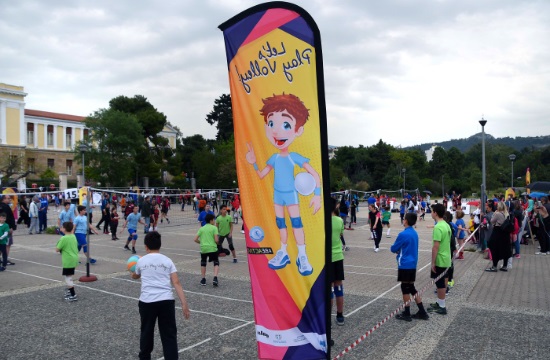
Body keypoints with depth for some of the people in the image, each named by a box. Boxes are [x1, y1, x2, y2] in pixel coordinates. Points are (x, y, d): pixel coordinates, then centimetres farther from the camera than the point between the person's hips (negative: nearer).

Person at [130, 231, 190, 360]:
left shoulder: (141, 261, 8)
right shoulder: (167, 260, 6)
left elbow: (135, 276, 31)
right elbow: (176, 283, -2)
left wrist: (131, 272, 55)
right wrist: (184, 304, -3)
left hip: (147, 301, 1)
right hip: (166, 301, -1)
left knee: (147, 331, 22)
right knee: (169, 334, 5)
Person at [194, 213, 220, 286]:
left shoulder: (201, 228, 10)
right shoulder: (214, 228, -1)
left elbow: (195, 239, 6)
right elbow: (216, 240, -8)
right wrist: (218, 243, 14)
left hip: (203, 248, 3)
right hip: (212, 248, -3)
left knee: (203, 263, 22)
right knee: (216, 263, 9)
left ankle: (203, 279, 22)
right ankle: (215, 278, -9)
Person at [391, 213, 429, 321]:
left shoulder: (403, 234, -18)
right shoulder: (415, 233, 9)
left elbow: (393, 249, -8)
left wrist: (394, 249, 12)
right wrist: (400, 251, 8)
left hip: (405, 265, -8)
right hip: (413, 264, 8)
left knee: (405, 288, 2)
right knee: (411, 288, 16)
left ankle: (407, 314, 11)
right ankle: (422, 312, 19)